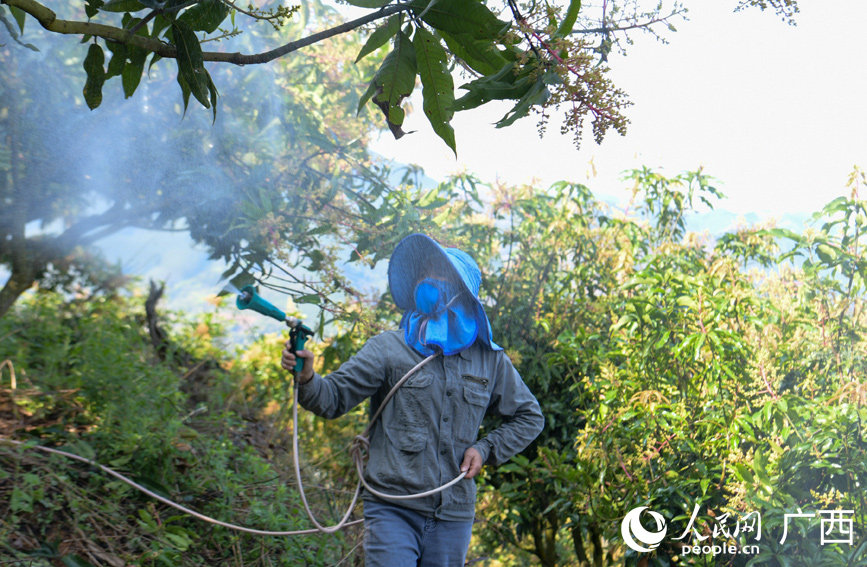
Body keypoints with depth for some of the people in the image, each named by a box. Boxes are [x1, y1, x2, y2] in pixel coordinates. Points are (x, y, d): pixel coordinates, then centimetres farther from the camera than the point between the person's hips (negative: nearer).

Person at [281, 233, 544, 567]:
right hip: (392, 510, -3)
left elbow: (529, 417, 22)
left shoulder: (490, 361, 9)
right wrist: (306, 378, -27)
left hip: (452, 517, 3)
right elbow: (333, 398, -6)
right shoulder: (389, 349, 0)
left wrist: (486, 449, 6)